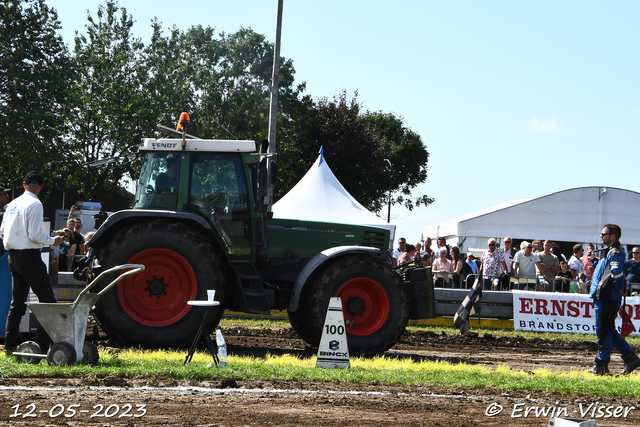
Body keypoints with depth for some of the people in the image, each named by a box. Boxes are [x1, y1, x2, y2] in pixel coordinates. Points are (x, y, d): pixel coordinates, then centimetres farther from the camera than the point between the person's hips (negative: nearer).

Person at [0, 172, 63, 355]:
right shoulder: (34, 204, -13)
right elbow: (34, 235, -19)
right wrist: (52, 241, -4)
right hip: (29, 256, -8)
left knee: (17, 301, 12)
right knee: (47, 300, -1)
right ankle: (43, 344, -7)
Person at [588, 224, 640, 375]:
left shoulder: (615, 253, -15)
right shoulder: (610, 252, 18)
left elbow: (617, 273, -29)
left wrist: (619, 289, -17)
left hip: (607, 299, -11)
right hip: (603, 297, 11)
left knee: (604, 331, -5)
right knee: (609, 330, 14)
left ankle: (602, 365, 0)